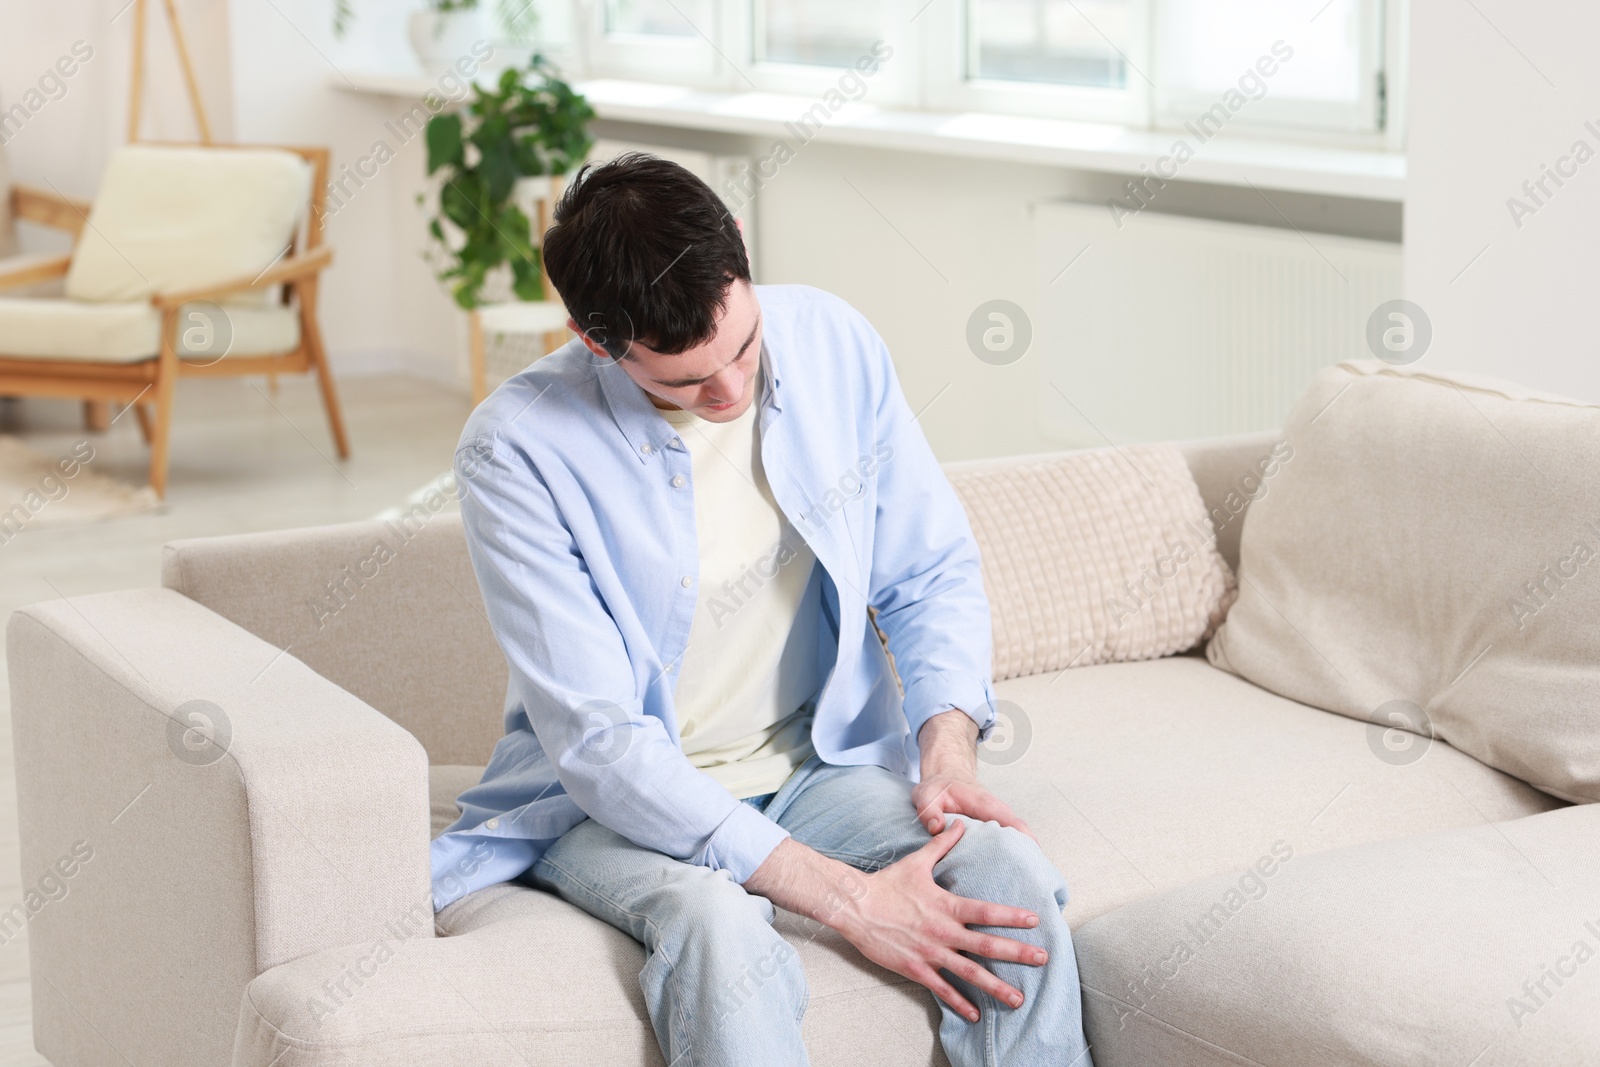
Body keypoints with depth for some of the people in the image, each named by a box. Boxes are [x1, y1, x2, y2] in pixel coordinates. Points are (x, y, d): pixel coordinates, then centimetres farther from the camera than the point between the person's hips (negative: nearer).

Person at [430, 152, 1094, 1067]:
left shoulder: (833, 344, -6)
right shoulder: (519, 450, -20)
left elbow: (933, 572, 6)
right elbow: (599, 743, -23)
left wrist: (948, 747, -15)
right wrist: (846, 898, -29)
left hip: (820, 761, 4)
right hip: (612, 799, -3)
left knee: (1014, 880, -24)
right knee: (720, 929, -37)